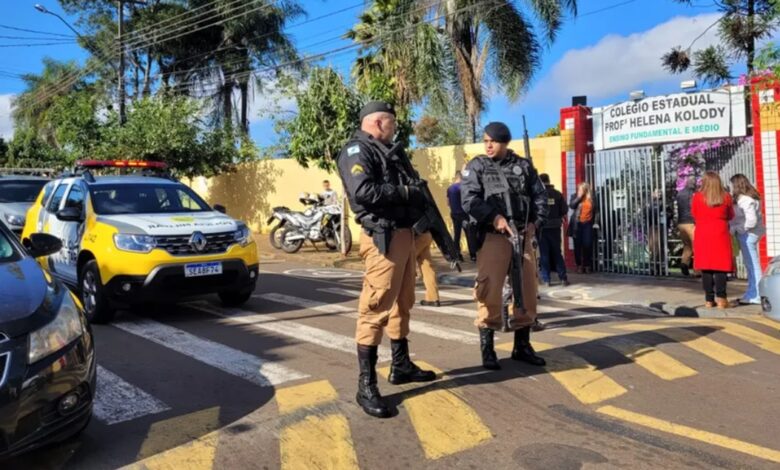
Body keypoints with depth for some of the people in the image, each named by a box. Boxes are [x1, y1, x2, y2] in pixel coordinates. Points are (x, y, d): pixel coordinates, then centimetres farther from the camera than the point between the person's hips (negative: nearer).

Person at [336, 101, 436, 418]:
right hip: (383, 237, -10)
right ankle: (366, 386, -5)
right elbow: (363, 191, -23)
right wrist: (405, 192, -12)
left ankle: (401, 366, 30)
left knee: (402, 304, 17)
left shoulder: (383, 152, 23)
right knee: (376, 308, -10)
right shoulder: (357, 150, -7)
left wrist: (418, 196, 3)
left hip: (404, 234, 10)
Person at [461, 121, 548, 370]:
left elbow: (540, 195, 14)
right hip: (493, 236, -4)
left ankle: (522, 346, 23)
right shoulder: (476, 166, 4)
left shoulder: (524, 166, 12)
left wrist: (535, 221, -2)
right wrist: (494, 217, -20)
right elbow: (469, 199, -8)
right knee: (490, 292, -8)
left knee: (527, 290, 9)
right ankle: (487, 349, 4)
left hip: (523, 235, 4)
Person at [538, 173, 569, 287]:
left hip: (541, 227, -2)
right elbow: (565, 210, -4)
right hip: (555, 227, 2)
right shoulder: (557, 194, -2)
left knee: (544, 253, 6)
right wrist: (557, 217, 14)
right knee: (557, 252, 11)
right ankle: (563, 278, 9)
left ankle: (546, 279, 5)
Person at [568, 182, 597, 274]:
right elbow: (571, 206, -13)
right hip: (577, 224, 0)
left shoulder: (591, 198, 7)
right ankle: (579, 265, 9)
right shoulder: (575, 196, 5)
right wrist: (579, 196, -12)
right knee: (578, 245, 1)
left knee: (588, 245, -4)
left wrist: (595, 222, 6)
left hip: (588, 224, 0)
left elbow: (596, 210, 12)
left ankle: (587, 266, 7)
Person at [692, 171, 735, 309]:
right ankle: (721, 298, -5)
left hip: (702, 235, 0)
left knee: (706, 268, 4)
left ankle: (709, 299, 6)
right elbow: (730, 216, 11)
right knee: (720, 266, 1)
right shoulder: (726, 197, -2)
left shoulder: (697, 197, -4)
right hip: (720, 235, 0)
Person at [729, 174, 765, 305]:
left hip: (748, 234, -10)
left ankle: (755, 296, 3)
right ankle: (752, 294, 24)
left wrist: (735, 229, -14)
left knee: (752, 265, -3)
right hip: (747, 234, 10)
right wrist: (734, 227, 6)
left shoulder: (745, 200, -19)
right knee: (751, 265, 15)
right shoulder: (747, 198, 11)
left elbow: (751, 221, -24)